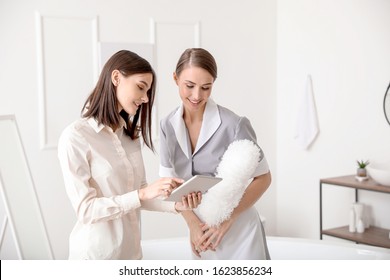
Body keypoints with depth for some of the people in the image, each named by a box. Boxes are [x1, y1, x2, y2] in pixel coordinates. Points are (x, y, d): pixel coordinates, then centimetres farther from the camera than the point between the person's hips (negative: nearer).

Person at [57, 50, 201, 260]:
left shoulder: (130, 134, 5)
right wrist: (143, 194, -25)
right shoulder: (75, 137, -16)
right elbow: (85, 209, -19)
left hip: (131, 249, 7)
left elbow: (139, 195, 6)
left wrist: (176, 205, -9)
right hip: (96, 253, -6)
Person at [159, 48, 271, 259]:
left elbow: (263, 178, -9)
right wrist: (193, 223, -10)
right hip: (201, 232, 4)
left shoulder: (234, 125, -18)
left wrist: (227, 219, -16)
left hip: (238, 232, -4)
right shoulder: (168, 126, -4)